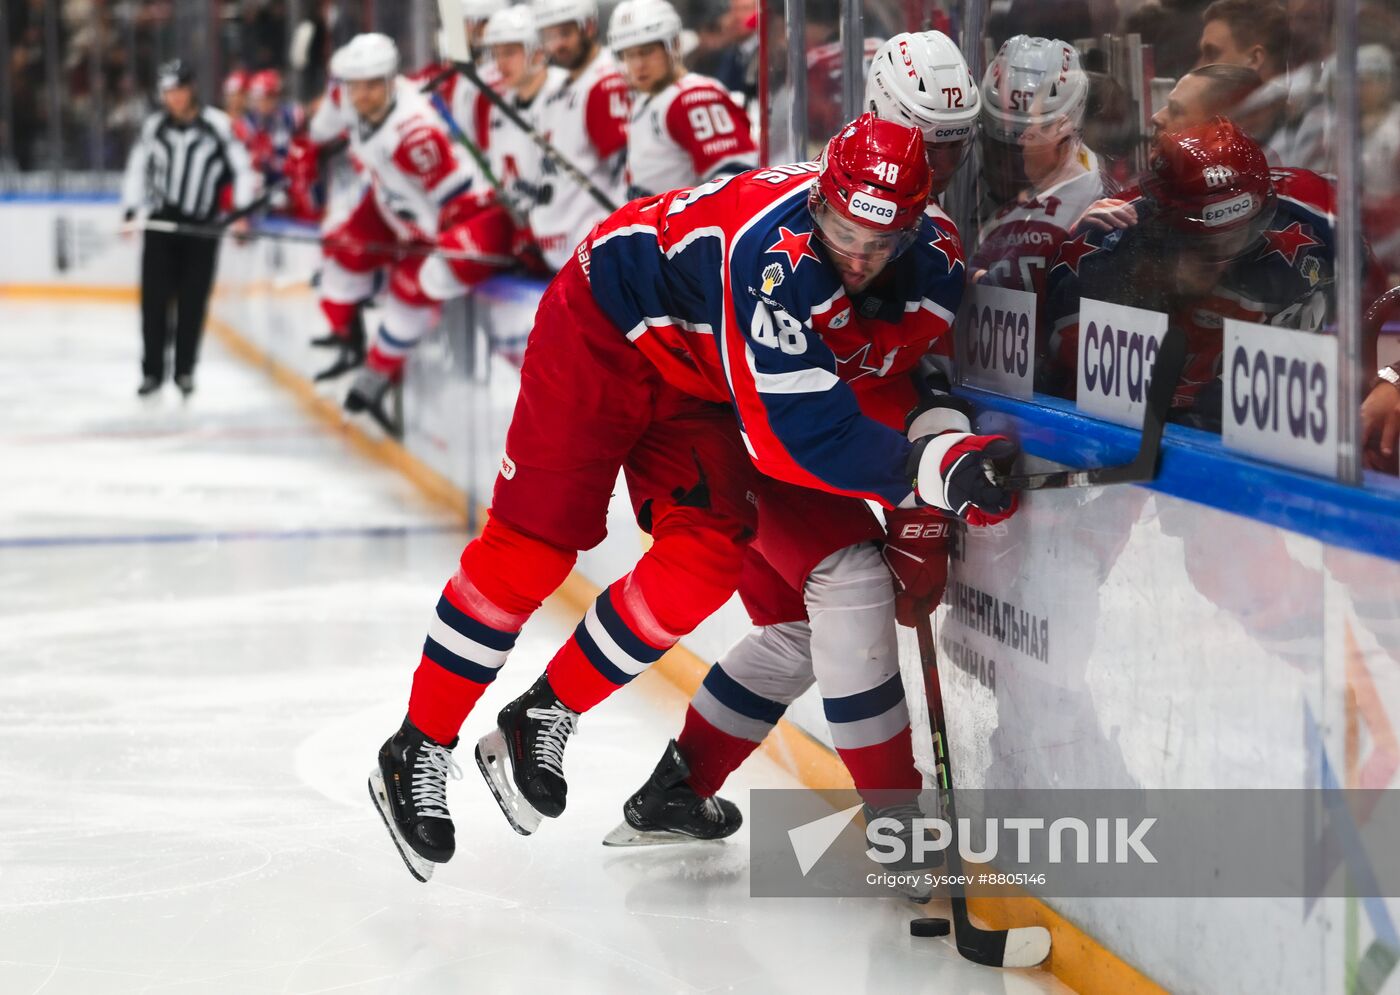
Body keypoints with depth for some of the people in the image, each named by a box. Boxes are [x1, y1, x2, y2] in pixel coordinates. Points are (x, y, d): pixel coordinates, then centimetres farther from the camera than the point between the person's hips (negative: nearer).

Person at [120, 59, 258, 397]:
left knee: (193, 302, 1)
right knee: (154, 297, -1)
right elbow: (137, 168, 11)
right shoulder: (154, 126, 4)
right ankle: (152, 370, 7)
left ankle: (184, 370, 13)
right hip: (161, 222, 2)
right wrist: (131, 213, 3)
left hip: (202, 227, -2)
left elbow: (242, 169, -3)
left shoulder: (218, 125, -6)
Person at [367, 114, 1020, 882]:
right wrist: (930, 468, -49)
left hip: (699, 382, 7)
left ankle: (541, 721, 7)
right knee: (531, 547, -7)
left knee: (707, 557, -10)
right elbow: (792, 434, -42)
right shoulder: (776, 253, -39)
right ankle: (417, 752, 7)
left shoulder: (923, 260, -16)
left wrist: (940, 436, -28)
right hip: (605, 328, -6)